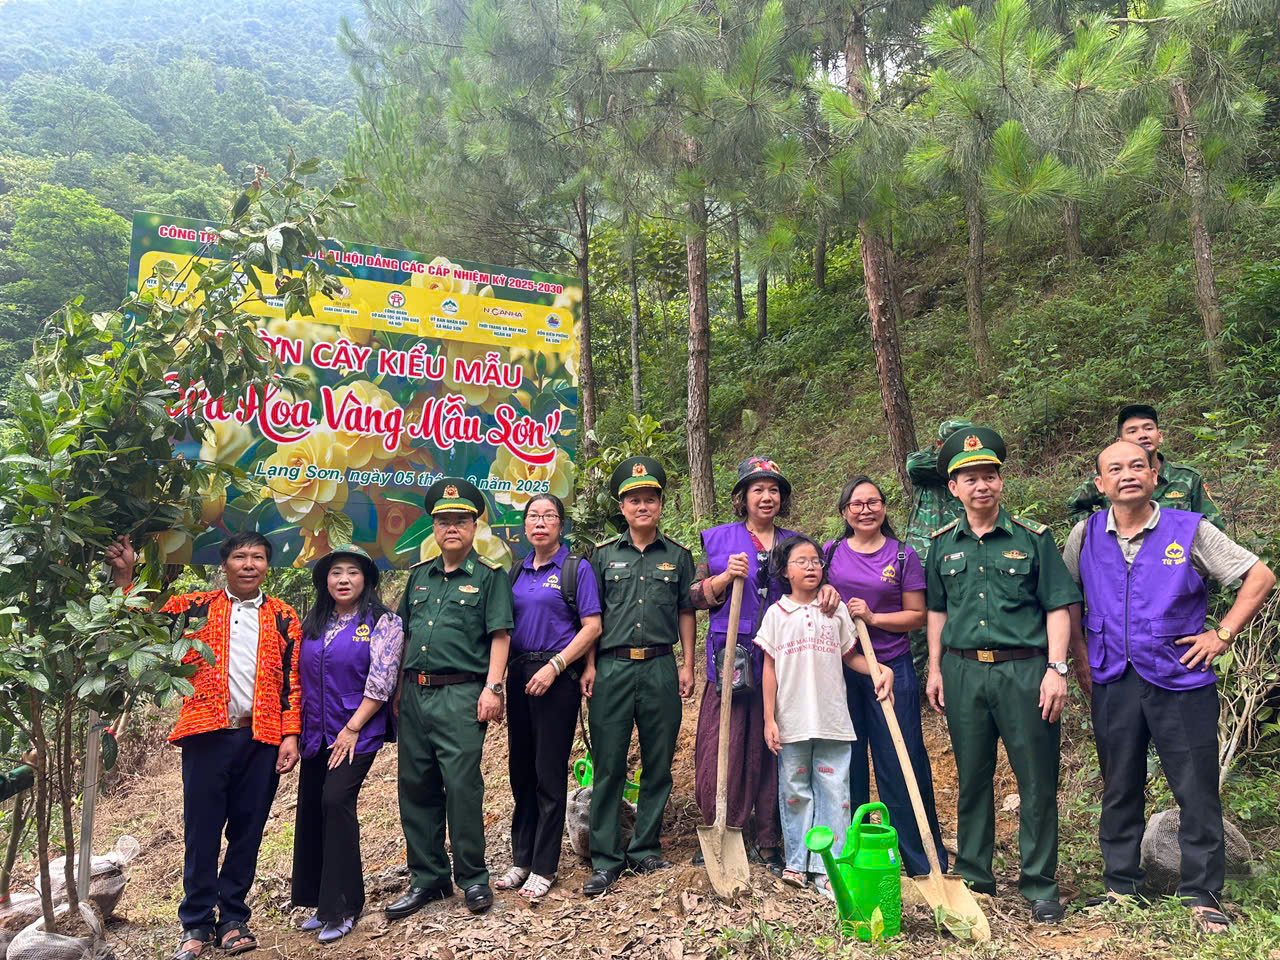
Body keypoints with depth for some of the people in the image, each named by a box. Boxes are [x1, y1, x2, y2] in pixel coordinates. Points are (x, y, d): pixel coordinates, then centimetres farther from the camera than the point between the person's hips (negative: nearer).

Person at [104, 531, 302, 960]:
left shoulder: (284, 617, 9)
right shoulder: (195, 607, 7)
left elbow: (292, 681, 7)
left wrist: (291, 736, -1)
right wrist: (124, 576, -6)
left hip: (262, 738, 1)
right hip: (208, 733, -1)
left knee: (247, 830, 8)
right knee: (202, 829, 4)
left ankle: (233, 918, 22)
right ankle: (197, 923, 19)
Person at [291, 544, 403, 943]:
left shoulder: (383, 622, -7)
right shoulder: (313, 623, 10)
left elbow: (380, 683, -13)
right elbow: (299, 676, 15)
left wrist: (352, 729, -16)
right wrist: (295, 730, 9)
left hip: (358, 734, -6)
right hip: (316, 733, 6)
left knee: (336, 800, -16)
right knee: (311, 809, 8)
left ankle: (341, 907, -3)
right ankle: (321, 903, 24)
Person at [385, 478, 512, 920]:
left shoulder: (489, 576, 0)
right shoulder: (419, 574, 16)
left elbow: (500, 636, -5)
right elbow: (405, 633, 19)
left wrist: (492, 688, -14)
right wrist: (398, 687, 14)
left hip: (460, 694, -6)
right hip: (414, 695, 6)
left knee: (462, 785, -6)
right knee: (416, 786, 9)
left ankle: (473, 878, 10)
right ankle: (427, 878, 22)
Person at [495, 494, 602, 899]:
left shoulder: (577, 568, -3)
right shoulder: (517, 572, 12)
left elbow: (592, 627, -9)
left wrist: (554, 666, -16)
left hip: (558, 677, -5)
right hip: (519, 673, 6)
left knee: (549, 773, 0)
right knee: (521, 769, 12)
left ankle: (544, 867, 12)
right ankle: (521, 859, 25)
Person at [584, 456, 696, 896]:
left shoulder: (677, 555, 9)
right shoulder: (603, 555, 7)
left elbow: (685, 613, 12)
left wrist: (687, 665, 5)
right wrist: (589, 666, 0)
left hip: (660, 667, 1)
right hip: (612, 667, -1)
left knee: (658, 764, 8)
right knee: (608, 765, 1)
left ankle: (645, 849, 22)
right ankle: (605, 859, 10)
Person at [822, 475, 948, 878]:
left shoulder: (903, 556, 1)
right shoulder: (830, 553, 7)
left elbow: (917, 615, 1)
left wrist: (873, 617, -13)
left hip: (891, 667, -2)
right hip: (839, 668, 2)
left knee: (901, 763, 0)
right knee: (845, 763, 9)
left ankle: (924, 862, 13)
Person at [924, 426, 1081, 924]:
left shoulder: (1033, 538, -1)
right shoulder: (943, 544, 8)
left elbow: (1058, 607, -1)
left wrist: (1056, 669, -9)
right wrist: (935, 668, 10)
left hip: (1024, 670, -2)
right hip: (963, 672, 3)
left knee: (1038, 782, 3)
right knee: (971, 779, 12)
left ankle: (1041, 886, 18)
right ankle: (973, 877, 26)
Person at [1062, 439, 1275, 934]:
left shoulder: (1189, 530, -4)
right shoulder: (1086, 535, 3)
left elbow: (1260, 576, 0)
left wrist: (1223, 635, -5)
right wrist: (1082, 653, 10)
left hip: (1181, 679, -2)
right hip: (1113, 684, 2)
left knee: (1198, 792, 3)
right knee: (1120, 790, 12)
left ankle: (1202, 894, 18)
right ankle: (1121, 887, 26)